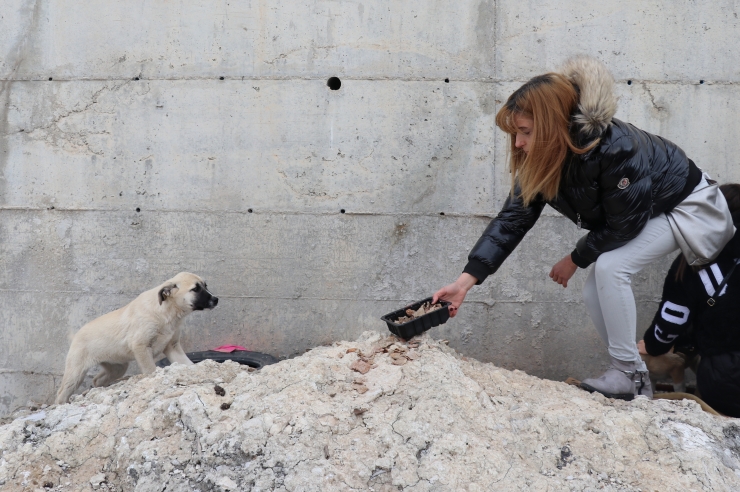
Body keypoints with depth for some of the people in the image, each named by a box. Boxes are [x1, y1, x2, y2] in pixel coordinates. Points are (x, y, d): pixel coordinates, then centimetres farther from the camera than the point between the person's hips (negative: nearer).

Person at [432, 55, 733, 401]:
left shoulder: (612, 148, -38)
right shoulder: (539, 162, -15)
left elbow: (625, 224, -29)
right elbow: (512, 218, -18)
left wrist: (576, 259, -15)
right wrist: (466, 280, -25)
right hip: (637, 213, 8)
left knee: (610, 267, -25)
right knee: (595, 294, -1)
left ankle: (629, 376, -12)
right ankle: (635, 378, 13)